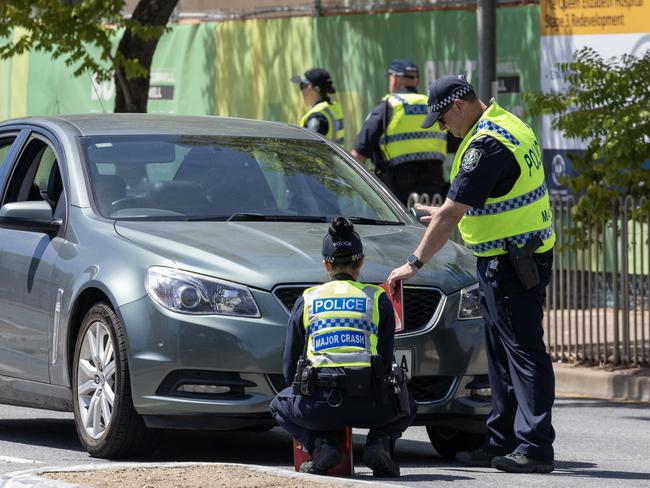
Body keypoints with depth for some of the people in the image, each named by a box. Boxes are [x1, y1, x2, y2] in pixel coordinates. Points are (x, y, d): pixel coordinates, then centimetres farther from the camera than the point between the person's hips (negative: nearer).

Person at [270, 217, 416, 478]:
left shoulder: (306, 300, 16)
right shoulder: (378, 299, 14)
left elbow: (289, 368, 17)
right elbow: (386, 361, 14)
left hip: (319, 405, 0)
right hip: (367, 403, 0)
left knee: (280, 405, 33)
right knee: (407, 407, 34)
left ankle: (320, 443, 4)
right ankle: (379, 442, 1)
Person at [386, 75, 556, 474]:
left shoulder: (487, 145, -20)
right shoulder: (510, 126, 12)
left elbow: (452, 213, -20)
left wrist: (414, 264, -14)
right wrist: (451, 215, 34)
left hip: (509, 263, -10)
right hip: (525, 257, 10)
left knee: (524, 352, -9)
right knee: (503, 354, 15)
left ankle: (535, 447, -9)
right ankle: (502, 442, 20)